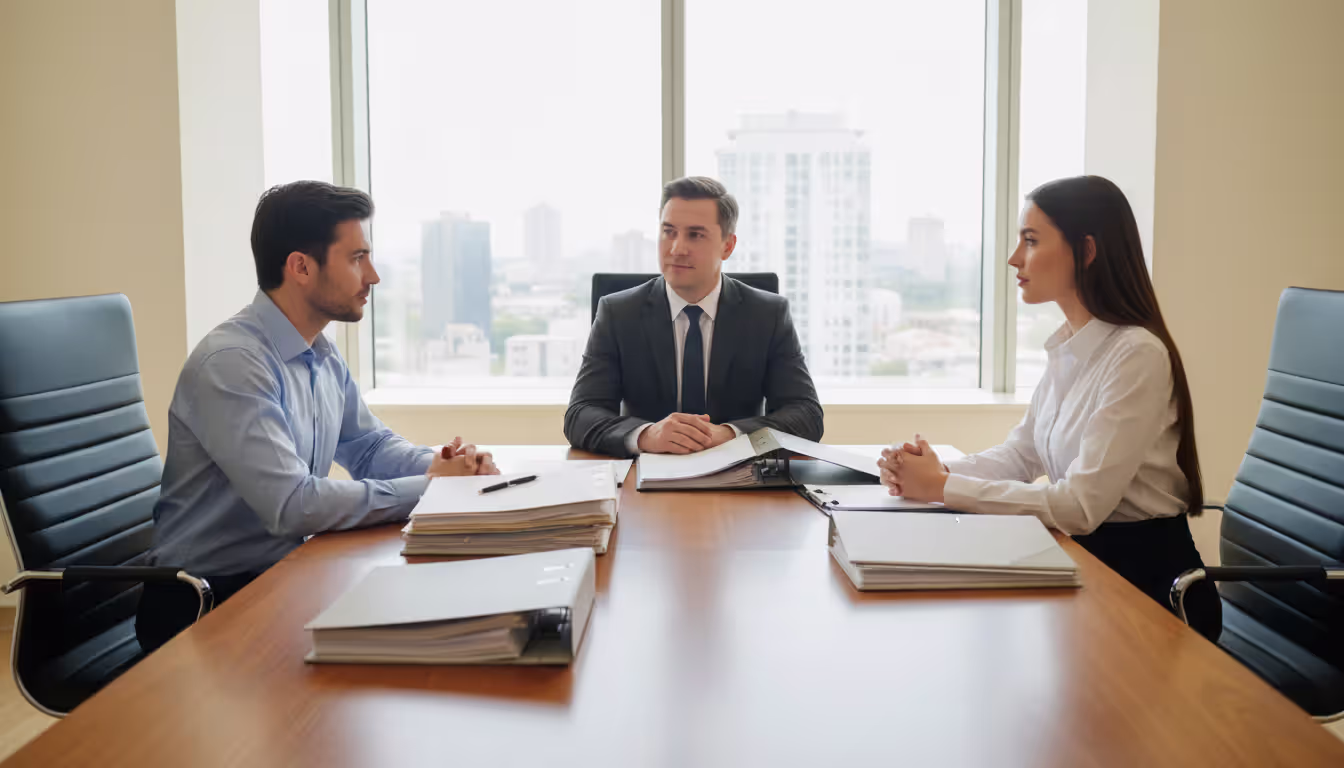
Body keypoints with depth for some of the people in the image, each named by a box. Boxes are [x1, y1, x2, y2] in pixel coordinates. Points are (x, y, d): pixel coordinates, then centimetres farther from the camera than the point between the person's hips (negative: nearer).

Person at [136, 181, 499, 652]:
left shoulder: (322, 357, 7)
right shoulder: (231, 364, -22)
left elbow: (369, 445, 17)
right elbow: (292, 504, -29)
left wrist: (443, 466, -5)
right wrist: (427, 487, -21)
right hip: (205, 602, -8)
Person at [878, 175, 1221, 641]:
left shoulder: (1137, 356, -21)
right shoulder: (1068, 348, 6)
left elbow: (1080, 506, -25)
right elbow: (1021, 455, 10)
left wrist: (943, 487, -21)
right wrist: (930, 471, -9)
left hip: (1148, 584, -7)